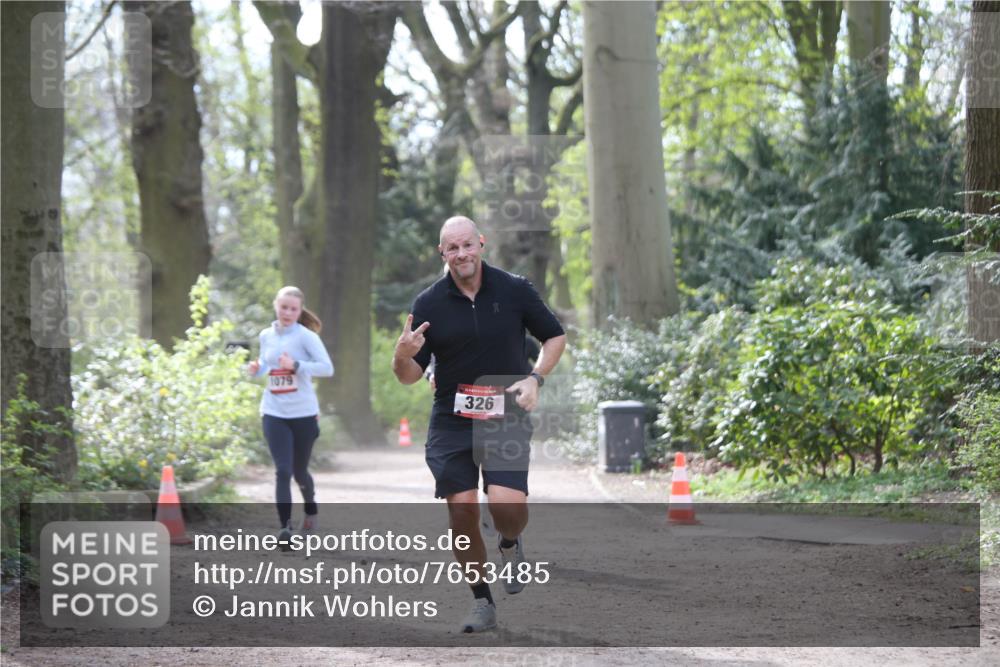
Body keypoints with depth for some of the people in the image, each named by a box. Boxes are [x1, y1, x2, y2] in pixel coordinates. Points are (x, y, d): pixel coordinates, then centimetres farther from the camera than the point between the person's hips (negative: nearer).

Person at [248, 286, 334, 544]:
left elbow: (327, 368, -16)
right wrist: (257, 369, -2)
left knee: (299, 471, 12)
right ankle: (285, 528, -12)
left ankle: (310, 507, 43)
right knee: (282, 471, -10)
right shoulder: (266, 336, 6)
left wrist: (296, 366, -28)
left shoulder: (306, 336, -9)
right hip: (274, 414, 2)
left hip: (303, 414, -2)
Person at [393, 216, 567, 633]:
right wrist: (402, 355, -22)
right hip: (450, 422, 1)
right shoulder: (428, 304, -2)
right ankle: (482, 602, 13)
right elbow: (410, 376, 1)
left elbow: (555, 336, 10)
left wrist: (535, 378, -6)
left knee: (506, 502, -19)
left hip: (506, 418, -1)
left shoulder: (514, 290, -3)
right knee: (462, 509, -4)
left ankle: (510, 545, 17)